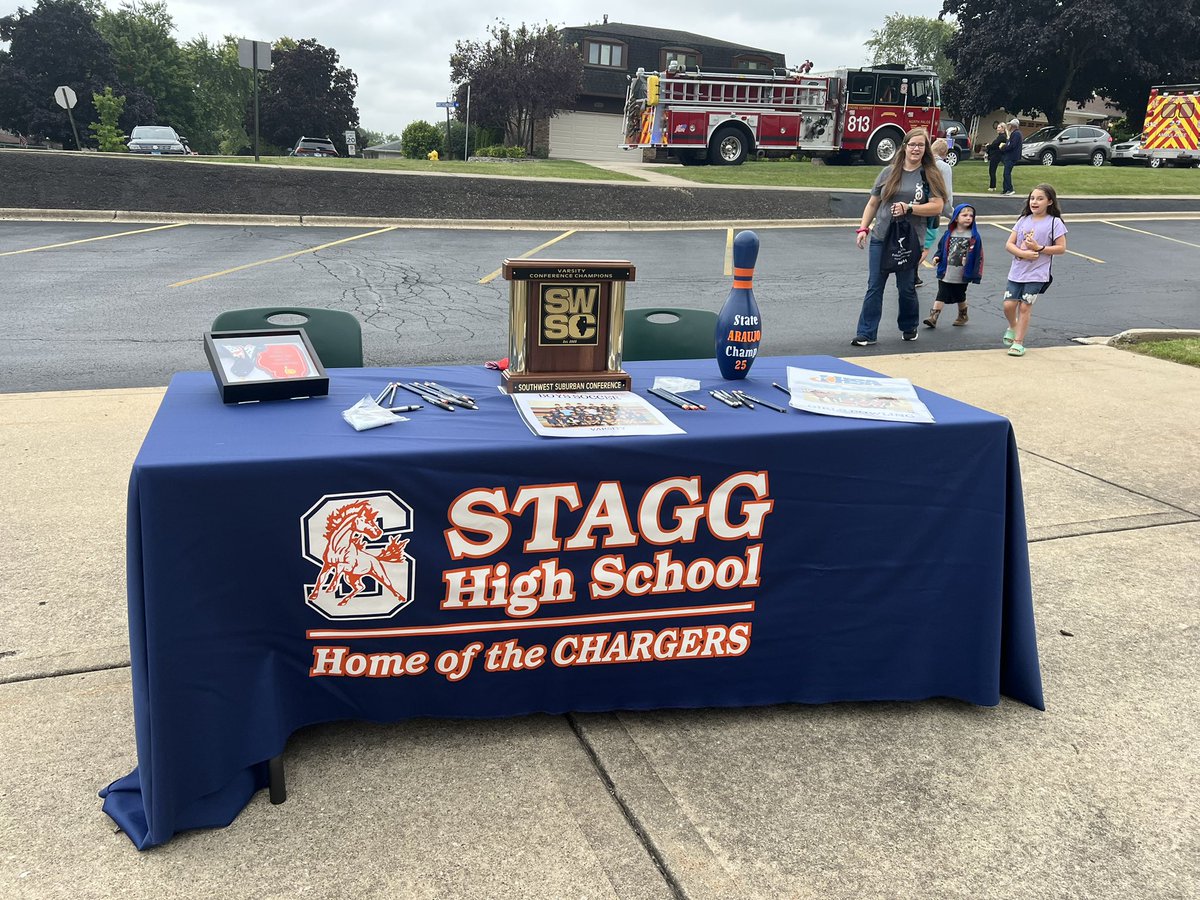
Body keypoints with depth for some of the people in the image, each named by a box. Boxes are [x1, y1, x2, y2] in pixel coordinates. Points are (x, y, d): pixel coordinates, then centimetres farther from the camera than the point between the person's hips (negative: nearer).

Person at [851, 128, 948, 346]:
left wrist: (909, 208, -17)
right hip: (880, 238, 2)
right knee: (874, 287, 0)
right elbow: (872, 203, 10)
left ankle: (909, 327, 30)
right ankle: (866, 334, 2)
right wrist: (863, 228, 1)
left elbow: (937, 206, -7)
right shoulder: (889, 172, 7)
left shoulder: (930, 175, 1)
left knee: (906, 287, 8)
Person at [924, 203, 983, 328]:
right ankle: (933, 318, -4)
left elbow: (978, 256, -5)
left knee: (960, 297, 16)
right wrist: (937, 257, -11)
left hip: (962, 276, -1)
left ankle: (962, 316, 36)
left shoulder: (974, 236, -6)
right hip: (946, 275, 1)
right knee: (941, 296, -2)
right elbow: (941, 248, 10)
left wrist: (975, 274, -9)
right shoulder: (948, 234, 0)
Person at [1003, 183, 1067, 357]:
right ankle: (1013, 327, 31)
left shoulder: (1054, 222, -4)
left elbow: (1061, 248, -7)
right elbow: (1009, 244, 2)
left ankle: (1018, 342, 6)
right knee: (1009, 305, -1)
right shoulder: (1023, 220, 7)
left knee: (1025, 307, -3)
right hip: (1017, 271, 4)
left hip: (1037, 274, -3)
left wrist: (1039, 248, -17)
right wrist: (1023, 253, -15)